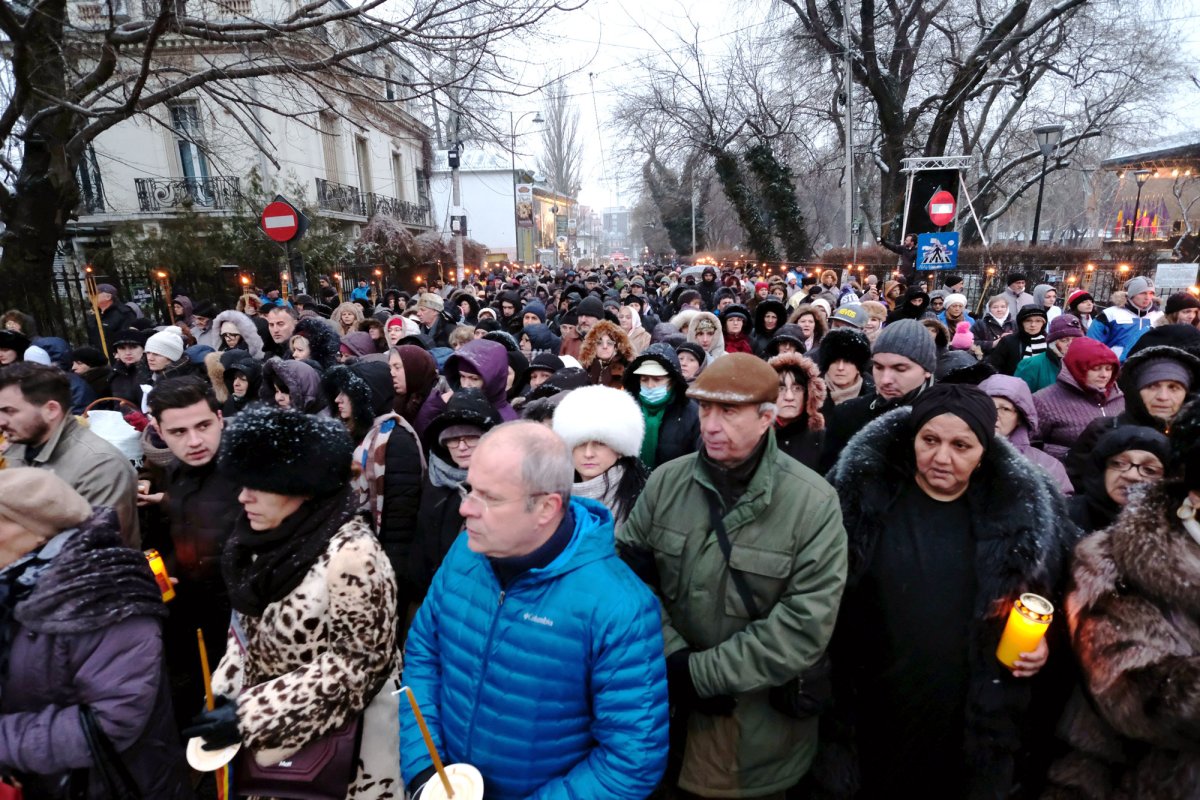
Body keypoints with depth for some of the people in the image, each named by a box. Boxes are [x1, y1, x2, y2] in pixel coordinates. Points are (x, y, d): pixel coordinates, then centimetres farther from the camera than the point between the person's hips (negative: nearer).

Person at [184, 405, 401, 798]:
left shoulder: (350, 554, -28)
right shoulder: (269, 537, -6)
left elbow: (357, 663, -23)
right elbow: (247, 627, 7)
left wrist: (250, 714, -21)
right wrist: (223, 698, -3)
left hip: (342, 731, -6)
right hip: (272, 724, 6)